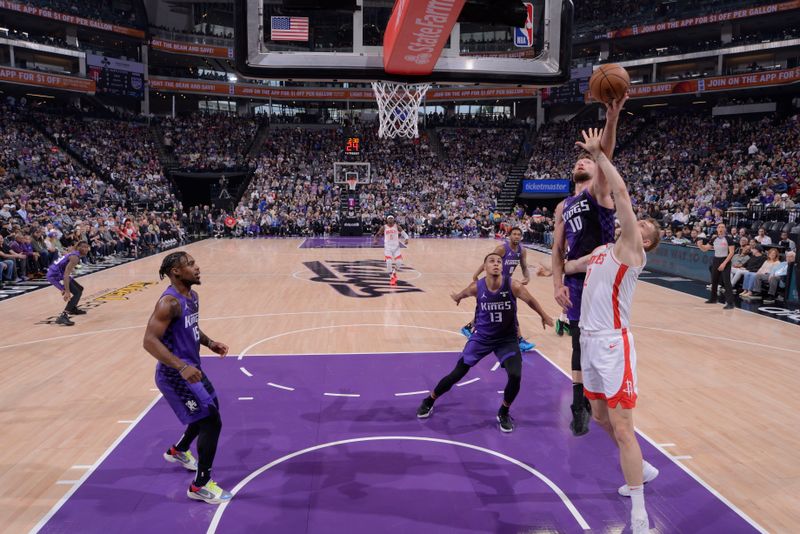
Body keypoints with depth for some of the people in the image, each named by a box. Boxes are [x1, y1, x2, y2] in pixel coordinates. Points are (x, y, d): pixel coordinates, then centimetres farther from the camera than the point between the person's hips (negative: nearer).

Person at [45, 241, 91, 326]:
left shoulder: (74, 254, 11)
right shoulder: (75, 257, -20)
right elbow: (66, 274, -30)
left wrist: (65, 288, 28)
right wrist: (67, 291, -36)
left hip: (58, 273, 10)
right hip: (54, 275, -10)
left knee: (79, 289, 22)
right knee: (77, 293, -18)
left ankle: (73, 308, 43)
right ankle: (63, 316, -25)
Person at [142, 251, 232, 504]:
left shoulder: (192, 296, 6)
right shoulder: (169, 302, -24)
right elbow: (149, 341, -29)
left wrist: (210, 343, 6)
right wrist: (182, 366, -36)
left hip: (192, 368, 10)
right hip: (176, 375, -10)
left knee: (209, 412, 25)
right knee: (211, 422, -9)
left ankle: (177, 451, 50)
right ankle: (200, 485, 5)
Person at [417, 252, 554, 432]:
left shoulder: (513, 286, -23)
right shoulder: (476, 287, -20)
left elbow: (530, 300, -3)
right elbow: (460, 295, 5)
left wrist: (544, 316, 12)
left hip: (507, 339, 0)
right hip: (481, 337, 0)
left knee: (515, 376, -18)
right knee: (457, 374, 2)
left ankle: (503, 413, 10)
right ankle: (429, 401, 26)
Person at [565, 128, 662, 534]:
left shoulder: (631, 251, -7)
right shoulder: (602, 251, 15)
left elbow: (621, 192, -16)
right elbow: (572, 265, 38)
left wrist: (598, 153, -10)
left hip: (613, 344, -9)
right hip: (589, 340, 9)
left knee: (622, 428, -7)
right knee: (601, 417, 21)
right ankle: (642, 469, 43)